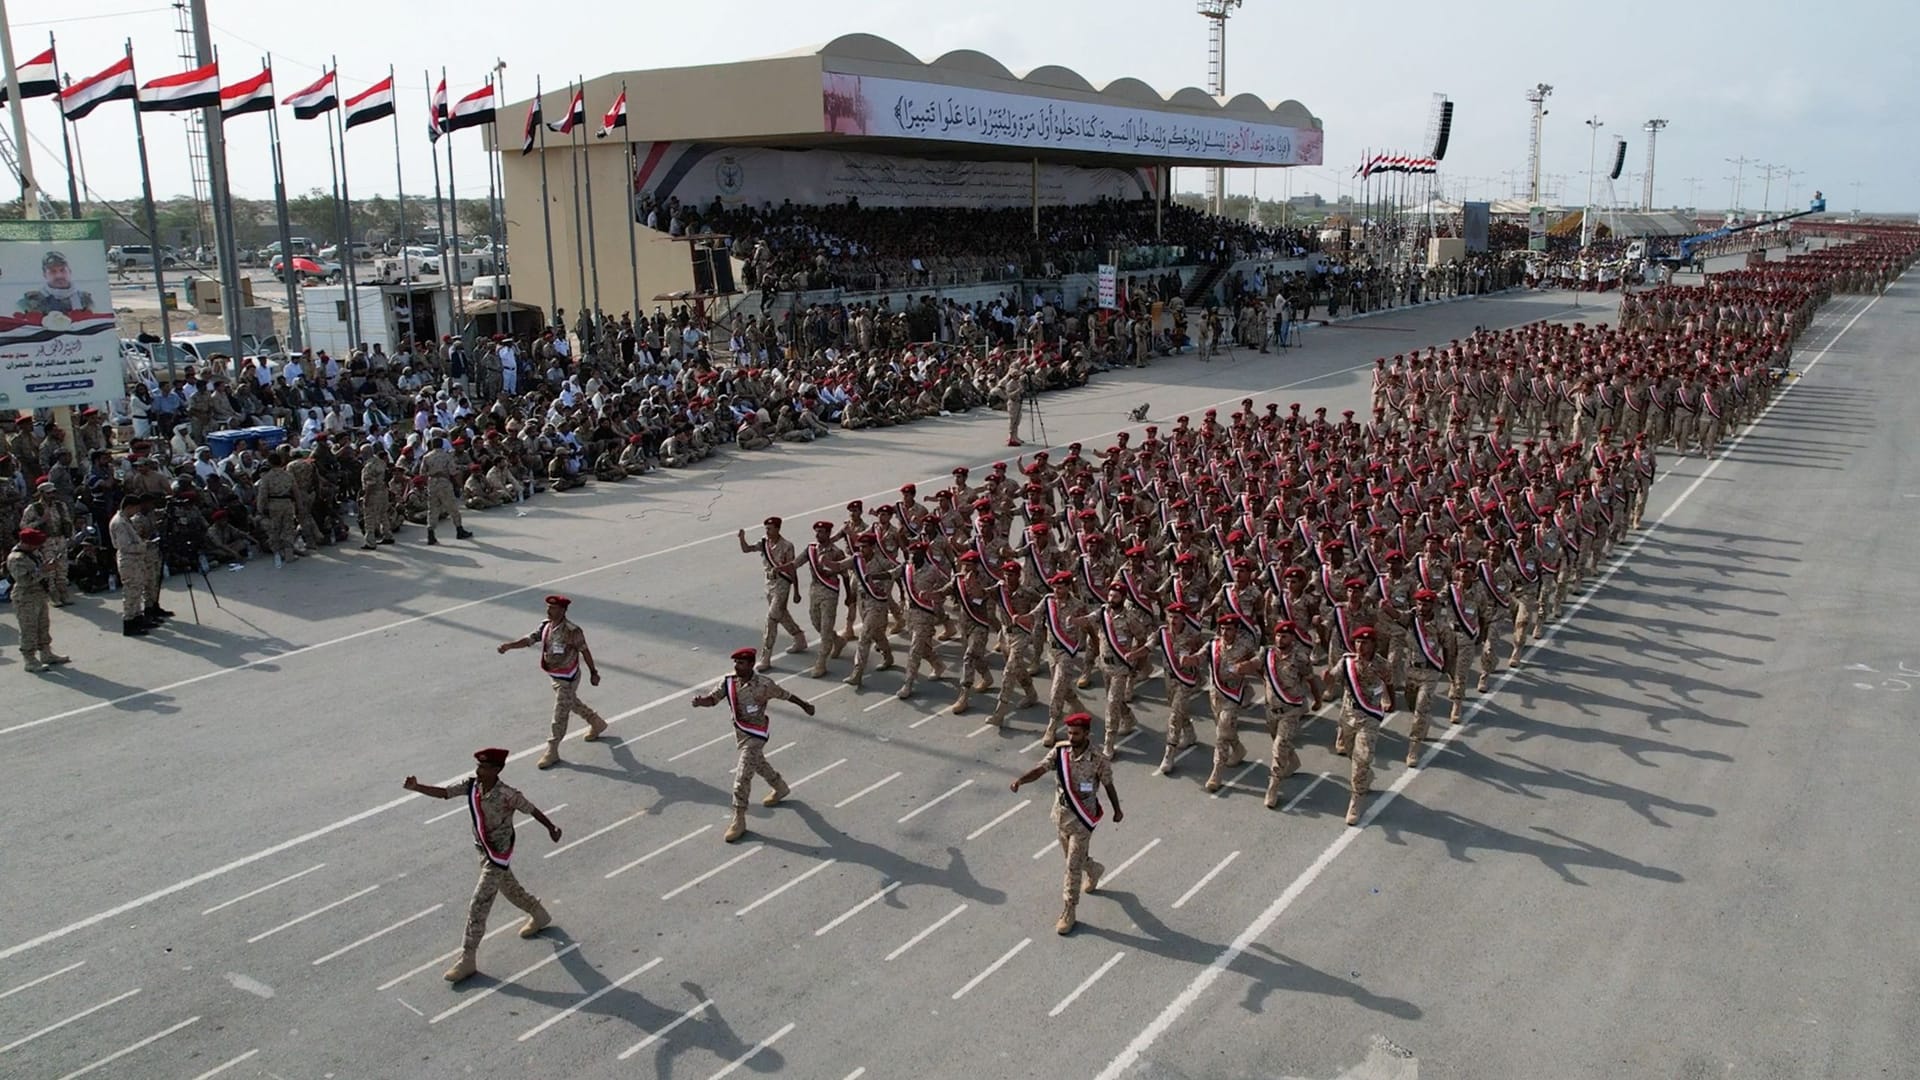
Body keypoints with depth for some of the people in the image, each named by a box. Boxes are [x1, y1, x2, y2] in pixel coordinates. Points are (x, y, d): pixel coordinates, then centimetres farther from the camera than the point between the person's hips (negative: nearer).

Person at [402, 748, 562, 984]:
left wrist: (551, 827, -19)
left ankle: (467, 960, 5)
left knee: (478, 907, -6)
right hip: (483, 851, 7)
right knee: (509, 888, 27)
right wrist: (417, 787, -32)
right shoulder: (471, 785, -12)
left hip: (499, 855, -7)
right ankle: (539, 915, 52)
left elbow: (532, 810, -17)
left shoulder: (507, 795, -29)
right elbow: (442, 792, -18)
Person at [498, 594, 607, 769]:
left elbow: (585, 651, -15)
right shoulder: (545, 626, -3)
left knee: (559, 715, -1)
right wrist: (509, 645, -29)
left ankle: (552, 752, 9)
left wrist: (593, 672, -6)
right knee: (573, 703, 27)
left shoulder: (572, 631, -24)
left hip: (567, 679, -8)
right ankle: (597, 723, 49)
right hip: (555, 676, 8)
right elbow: (529, 640, -11)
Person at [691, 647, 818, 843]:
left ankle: (739, 821, -1)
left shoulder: (764, 685, -22)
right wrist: (700, 701, -41)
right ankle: (780, 787, 56)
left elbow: (785, 694, -7)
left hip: (755, 736, -6)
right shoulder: (728, 682, -9)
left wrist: (804, 705, 8)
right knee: (758, 764, 28)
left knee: (742, 777, -11)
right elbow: (712, 698, -17)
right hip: (739, 732, 6)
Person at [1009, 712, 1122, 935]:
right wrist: (1020, 779, -41)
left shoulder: (1099, 761, -20)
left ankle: (1069, 913, 16)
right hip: (1061, 815, 5)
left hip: (1082, 819, -5)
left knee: (1073, 868, 0)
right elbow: (1040, 769, -22)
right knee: (1073, 858, 25)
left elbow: (1108, 786, -5)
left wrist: (1117, 810, 10)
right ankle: (1093, 870, 58)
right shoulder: (1060, 751, -12)